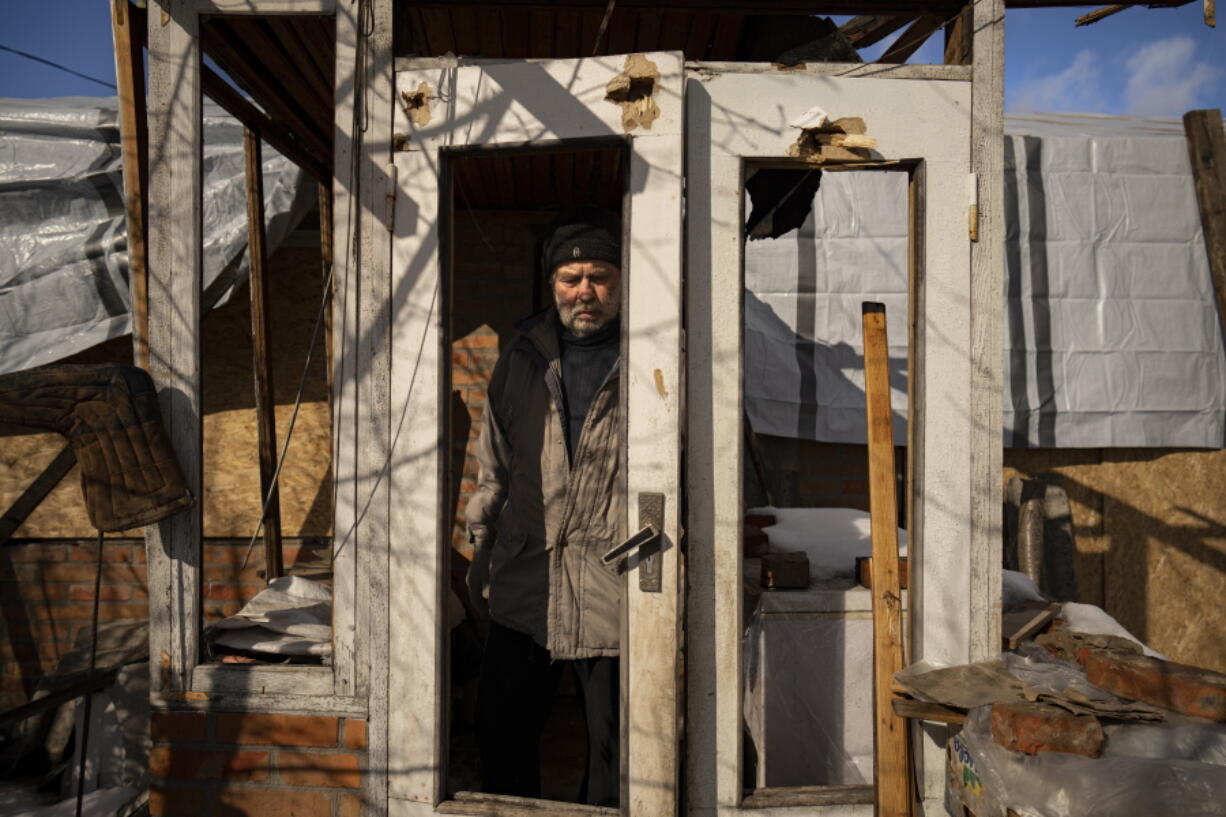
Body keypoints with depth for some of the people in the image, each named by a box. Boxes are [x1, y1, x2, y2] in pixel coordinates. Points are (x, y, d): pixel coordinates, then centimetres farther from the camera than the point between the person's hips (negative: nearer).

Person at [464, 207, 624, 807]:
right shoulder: (521, 360, 11)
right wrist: (482, 553, 16)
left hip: (613, 585, -3)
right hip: (524, 583, 4)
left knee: (614, 744, 7)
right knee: (501, 727, 13)